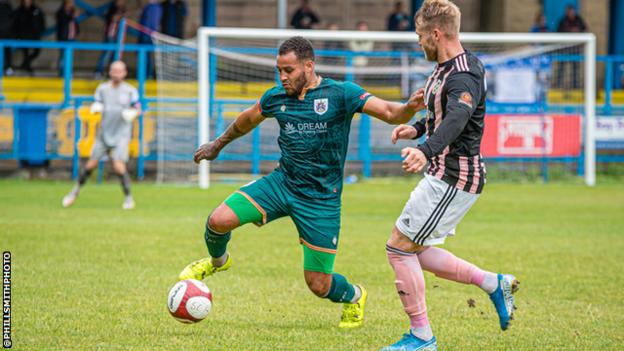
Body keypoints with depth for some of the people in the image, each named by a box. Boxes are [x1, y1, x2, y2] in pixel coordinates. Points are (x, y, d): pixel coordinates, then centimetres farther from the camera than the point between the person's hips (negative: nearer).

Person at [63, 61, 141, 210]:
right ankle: (76, 191, 25)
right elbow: (95, 108, 7)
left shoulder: (130, 91, -1)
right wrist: (95, 108, -18)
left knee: (118, 165, -18)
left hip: (122, 133, -3)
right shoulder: (102, 89, 4)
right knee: (91, 164, 3)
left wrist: (132, 114, -18)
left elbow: (138, 109, 5)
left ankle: (128, 198, -3)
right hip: (104, 133, 3)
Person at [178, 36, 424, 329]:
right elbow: (248, 120, 22)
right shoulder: (276, 97, 2)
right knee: (219, 221, -17)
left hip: (321, 199, -4)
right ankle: (217, 261, 20)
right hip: (281, 183, 4)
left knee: (319, 286, -3)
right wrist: (218, 145, 37)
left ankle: (354, 296, 35)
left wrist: (409, 107, -41)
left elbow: (389, 112, -19)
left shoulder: (341, 94, -11)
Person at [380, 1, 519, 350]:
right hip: (445, 175, 10)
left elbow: (457, 118, -42)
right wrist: (417, 127, 20)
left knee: (400, 246, -7)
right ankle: (493, 283, 18)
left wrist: (425, 150, -58)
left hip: (455, 179, -10)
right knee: (415, 251, 14)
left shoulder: (462, 76, -22)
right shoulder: (448, 67, 12)